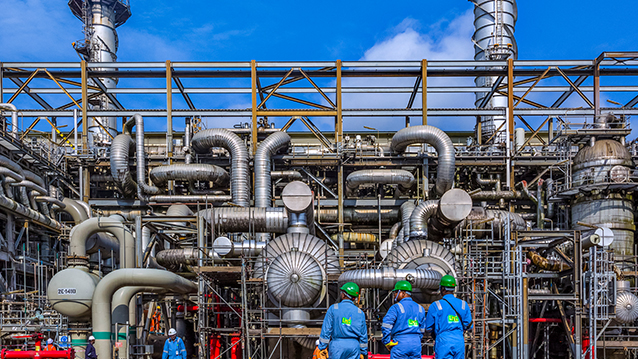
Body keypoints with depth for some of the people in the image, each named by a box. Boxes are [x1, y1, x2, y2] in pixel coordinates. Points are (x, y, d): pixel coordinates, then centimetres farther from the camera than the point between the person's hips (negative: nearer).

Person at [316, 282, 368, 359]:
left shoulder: (333, 308, -1)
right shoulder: (360, 313, 6)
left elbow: (326, 330, -3)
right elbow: (363, 335, 8)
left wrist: (321, 348, 2)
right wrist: (364, 353, 17)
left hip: (337, 344, -2)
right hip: (354, 346, 2)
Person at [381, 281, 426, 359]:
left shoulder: (396, 307, -7)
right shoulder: (420, 308, 12)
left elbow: (386, 327, -15)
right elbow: (422, 330, 16)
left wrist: (387, 343, -5)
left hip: (400, 344, -5)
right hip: (416, 345, 5)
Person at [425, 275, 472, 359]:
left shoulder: (435, 306, -4)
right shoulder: (464, 305, 6)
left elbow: (428, 328, 2)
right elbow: (468, 325, 10)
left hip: (443, 341, -4)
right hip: (459, 341, 4)